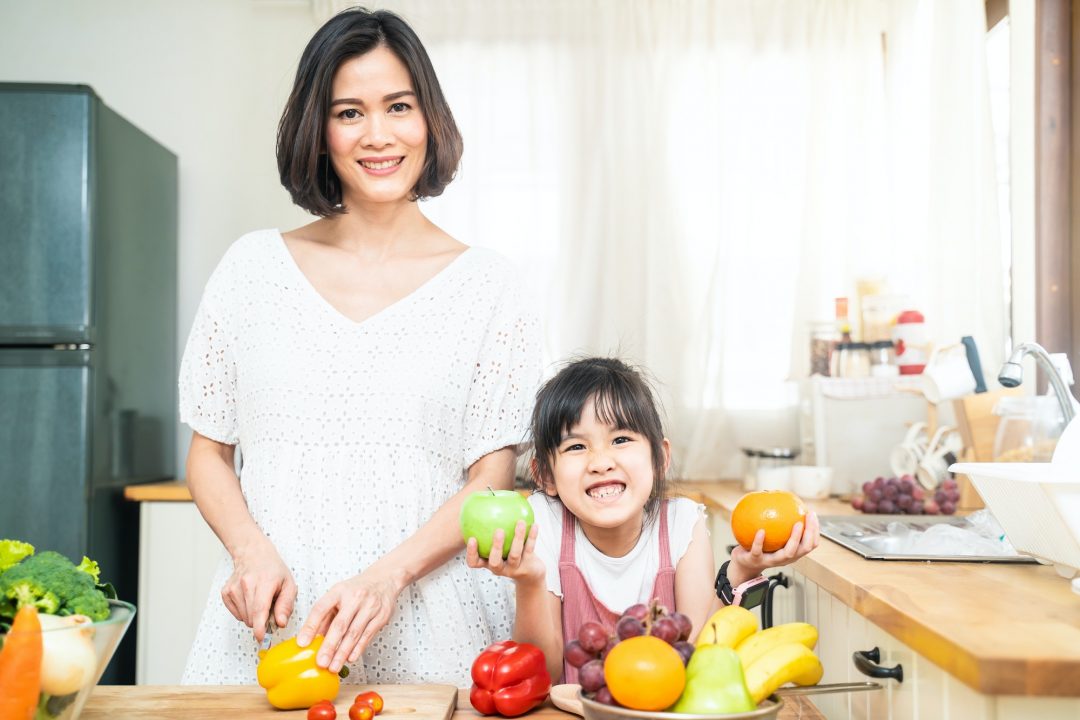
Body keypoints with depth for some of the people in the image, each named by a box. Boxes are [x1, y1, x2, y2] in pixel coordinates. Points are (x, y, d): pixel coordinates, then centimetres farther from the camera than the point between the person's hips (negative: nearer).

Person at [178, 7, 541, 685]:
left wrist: (389, 574, -17)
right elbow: (208, 452, 10)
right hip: (271, 625, 2)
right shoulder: (254, 267, 6)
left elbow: (490, 478, -2)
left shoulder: (486, 285, 1)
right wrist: (252, 551, -9)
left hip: (427, 628, -1)